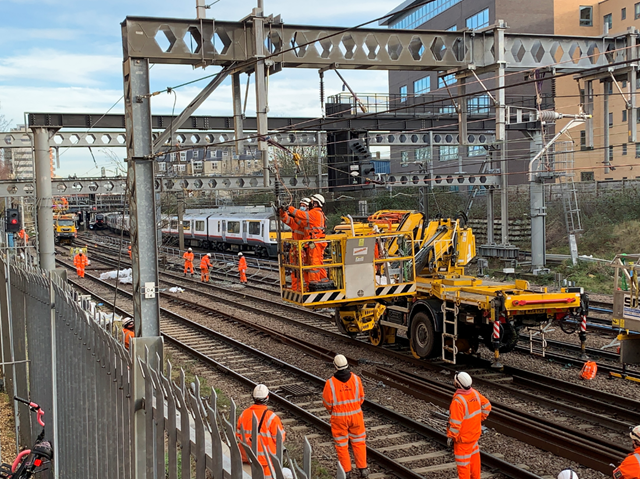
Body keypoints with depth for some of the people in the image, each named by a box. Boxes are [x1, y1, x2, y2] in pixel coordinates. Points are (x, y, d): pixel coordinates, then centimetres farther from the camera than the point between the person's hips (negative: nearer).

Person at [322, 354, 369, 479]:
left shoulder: (330, 382, -16)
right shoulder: (356, 379, -10)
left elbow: (327, 402, -7)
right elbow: (361, 397, 0)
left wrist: (331, 410, 15)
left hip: (339, 417, -2)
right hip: (355, 414, 2)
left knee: (341, 444, 12)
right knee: (358, 442, 16)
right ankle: (363, 468, 18)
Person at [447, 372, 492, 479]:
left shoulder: (458, 401, -31)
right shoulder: (474, 393, -7)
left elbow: (455, 423, -28)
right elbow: (487, 405, 6)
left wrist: (450, 437, -17)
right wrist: (479, 419, 15)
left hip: (463, 437, -8)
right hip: (475, 433, 8)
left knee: (463, 462, 7)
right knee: (473, 455, 25)